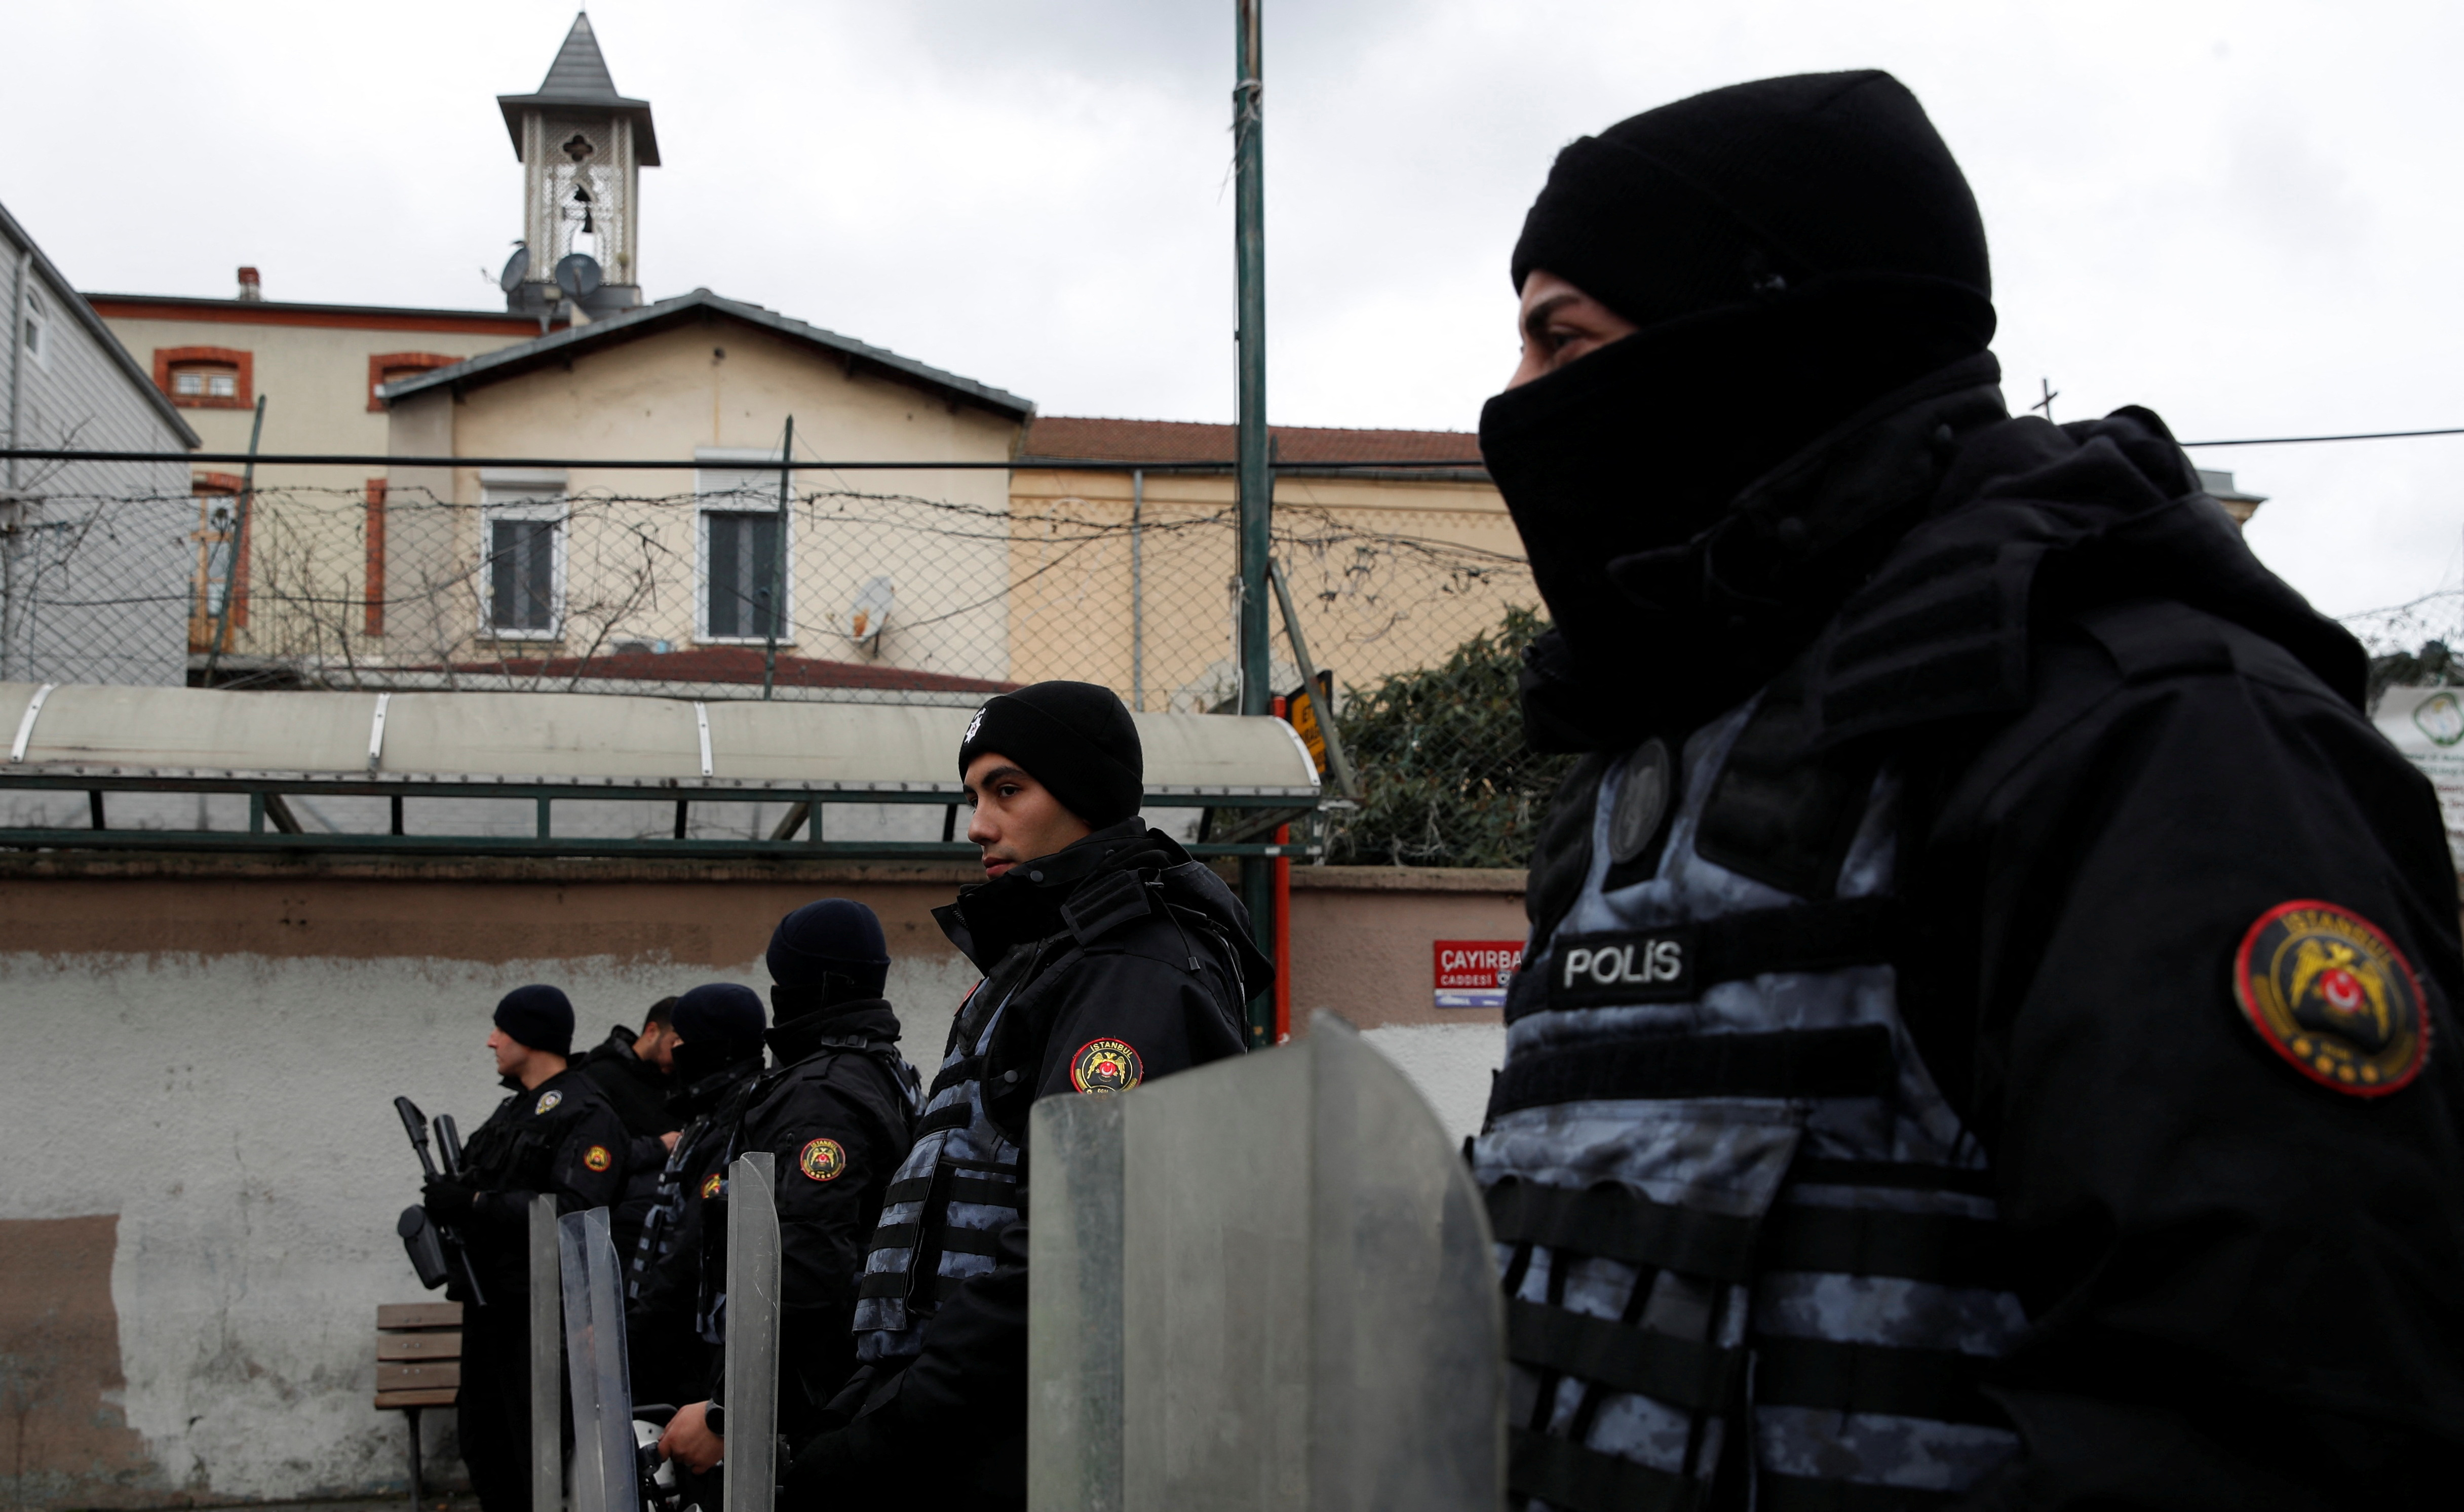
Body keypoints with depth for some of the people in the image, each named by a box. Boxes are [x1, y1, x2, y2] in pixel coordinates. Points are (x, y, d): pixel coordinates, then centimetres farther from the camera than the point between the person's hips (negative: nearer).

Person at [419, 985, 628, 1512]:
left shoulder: (586, 1114, -13)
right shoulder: (514, 1108, 18)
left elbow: (572, 1212, -24)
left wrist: (475, 1203, -22)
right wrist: (449, 1197, 1)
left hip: (537, 1310, -10)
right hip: (487, 1301, 10)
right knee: (484, 1441, 16)